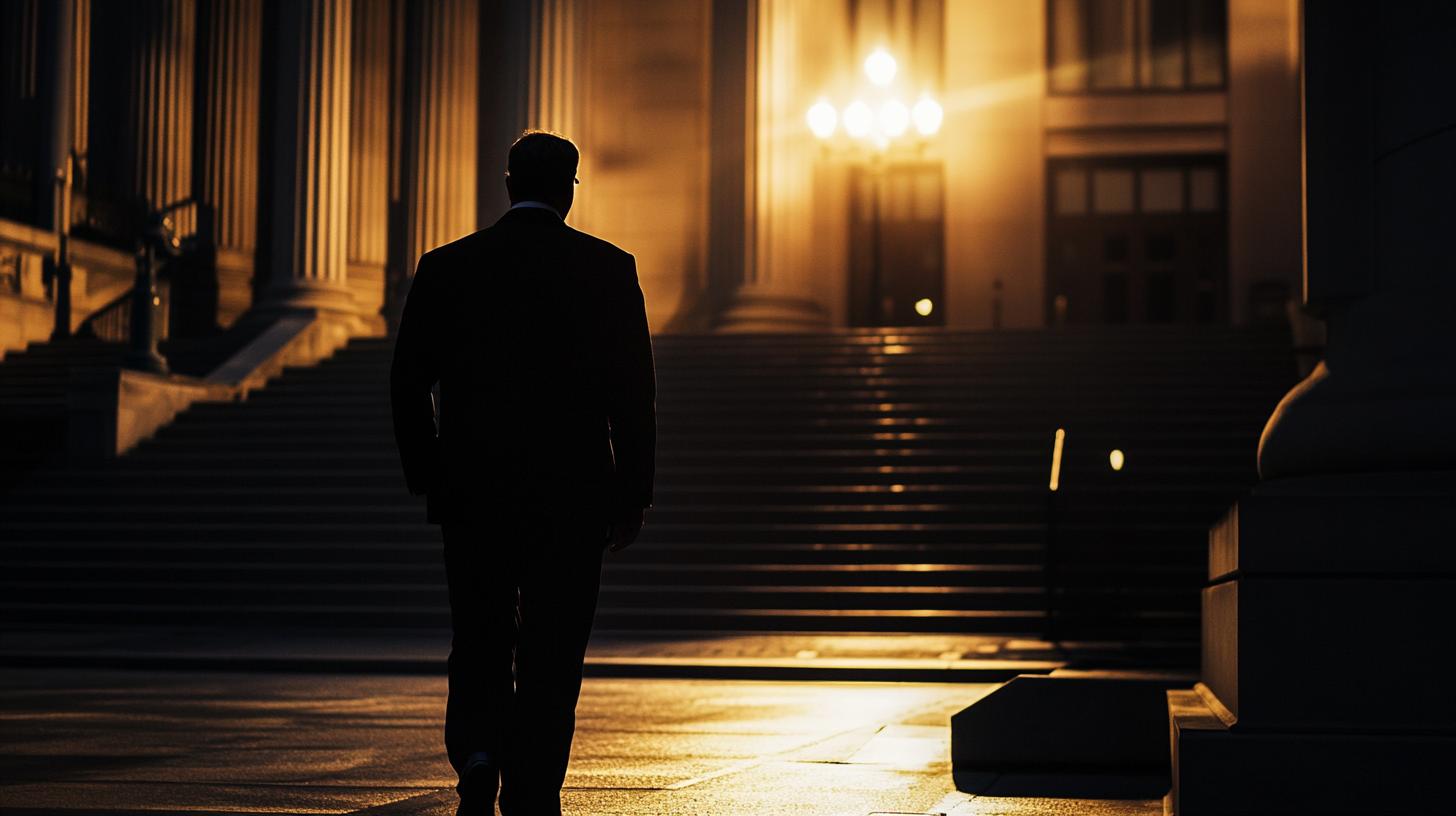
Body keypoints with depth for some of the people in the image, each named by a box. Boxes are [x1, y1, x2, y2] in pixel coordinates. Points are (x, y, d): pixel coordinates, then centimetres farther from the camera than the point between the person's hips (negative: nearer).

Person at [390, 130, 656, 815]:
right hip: (574, 496, -1)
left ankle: (477, 751, -8)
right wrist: (633, 495, 3)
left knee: (478, 642, 14)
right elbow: (633, 392, -4)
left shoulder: (445, 269, 2)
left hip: (471, 494, 2)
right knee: (552, 655, 5)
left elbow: (408, 383, 3)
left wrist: (427, 478, 13)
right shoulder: (609, 269, -2)